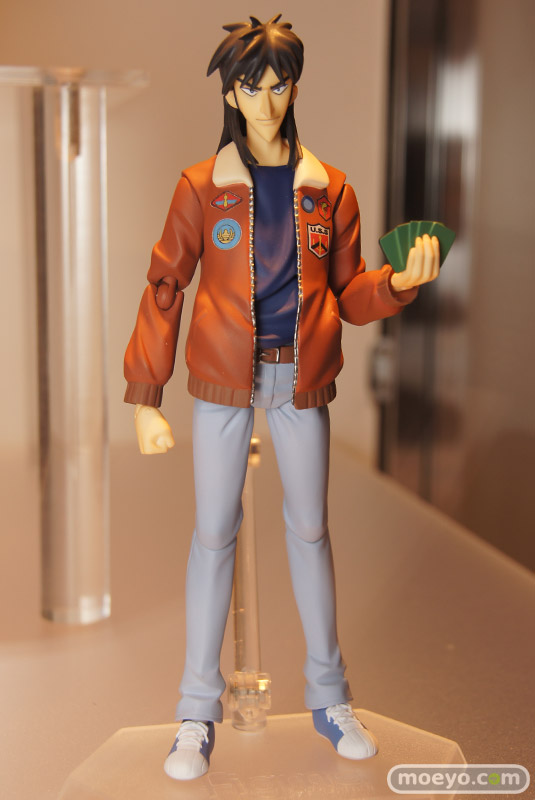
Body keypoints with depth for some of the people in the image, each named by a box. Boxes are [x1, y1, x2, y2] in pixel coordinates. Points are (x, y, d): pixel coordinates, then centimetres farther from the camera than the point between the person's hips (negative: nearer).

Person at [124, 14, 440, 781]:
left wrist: (400, 281, -15)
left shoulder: (328, 188, 5)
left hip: (301, 377, 2)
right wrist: (146, 397, -8)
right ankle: (198, 711, 13)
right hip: (224, 376, -1)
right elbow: (163, 288, -3)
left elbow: (349, 293, 7)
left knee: (311, 529, 10)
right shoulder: (201, 186, -1)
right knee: (214, 532, 1)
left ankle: (329, 696, 24)